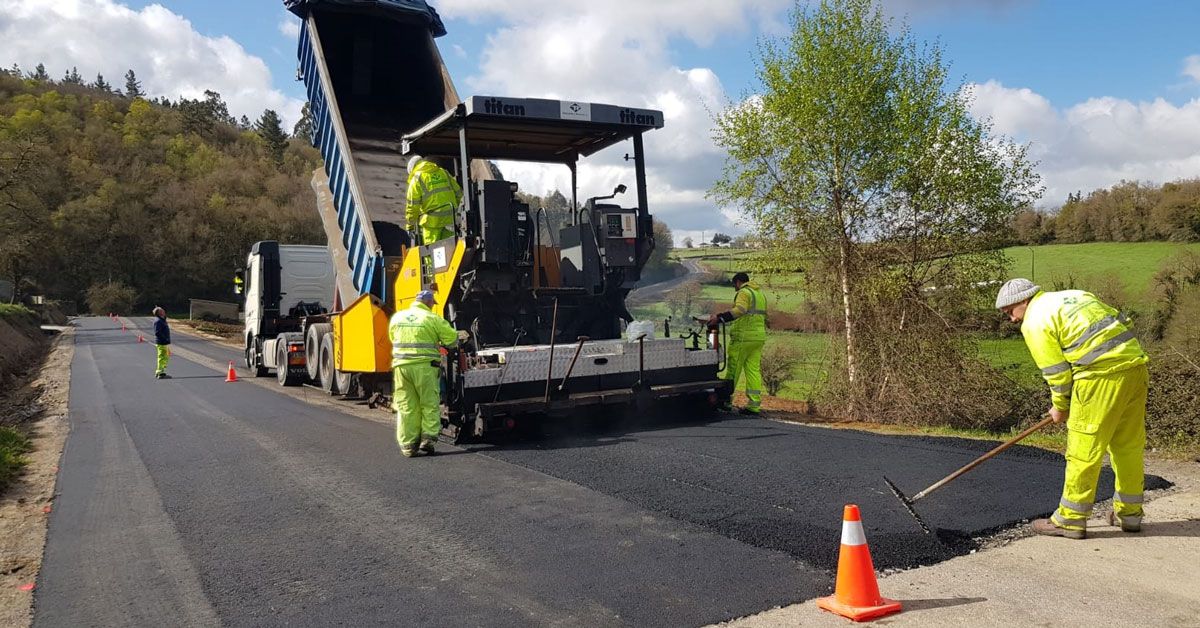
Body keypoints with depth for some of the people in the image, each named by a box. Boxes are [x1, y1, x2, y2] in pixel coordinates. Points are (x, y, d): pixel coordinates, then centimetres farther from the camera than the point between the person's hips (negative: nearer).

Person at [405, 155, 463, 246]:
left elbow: (413, 205, -2)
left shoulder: (416, 178, 2)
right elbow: (458, 192, 17)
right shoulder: (443, 172, 17)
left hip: (432, 220, -5)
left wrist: (410, 224, 7)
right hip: (450, 218, 5)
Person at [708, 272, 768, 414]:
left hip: (743, 336, -8)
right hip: (759, 337, 8)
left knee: (733, 369, 0)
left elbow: (739, 310, -26)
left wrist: (719, 317, -32)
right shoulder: (760, 294, 21)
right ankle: (754, 404, 3)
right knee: (754, 369, 6)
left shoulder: (744, 292, -7)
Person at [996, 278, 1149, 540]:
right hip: (1135, 363, 8)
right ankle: (1129, 513, 29)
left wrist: (1060, 407, 12)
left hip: (1101, 375, -8)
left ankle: (1071, 519, 8)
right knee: (1129, 444, 17)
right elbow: (1120, 323, 19)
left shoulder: (1035, 321, -2)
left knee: (1084, 448, 0)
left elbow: (1056, 372, -2)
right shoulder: (1075, 295, 22)